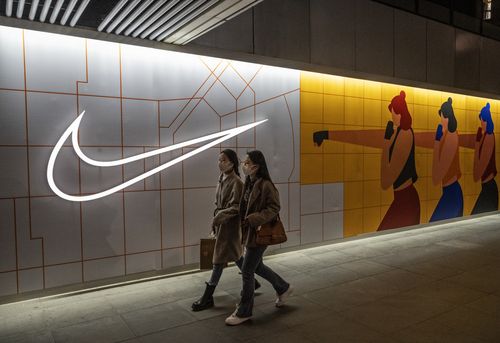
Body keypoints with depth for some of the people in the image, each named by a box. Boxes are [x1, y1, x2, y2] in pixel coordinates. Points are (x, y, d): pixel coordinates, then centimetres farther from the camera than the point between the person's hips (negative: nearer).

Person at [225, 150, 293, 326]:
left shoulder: (265, 185, -20)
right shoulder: (249, 182, 5)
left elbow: (274, 208, -18)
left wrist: (255, 219, -28)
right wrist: (243, 222, 2)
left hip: (259, 234, -9)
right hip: (249, 232, 9)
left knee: (246, 272, 1)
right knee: (257, 266, 22)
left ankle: (244, 312, 18)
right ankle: (283, 288, 43)